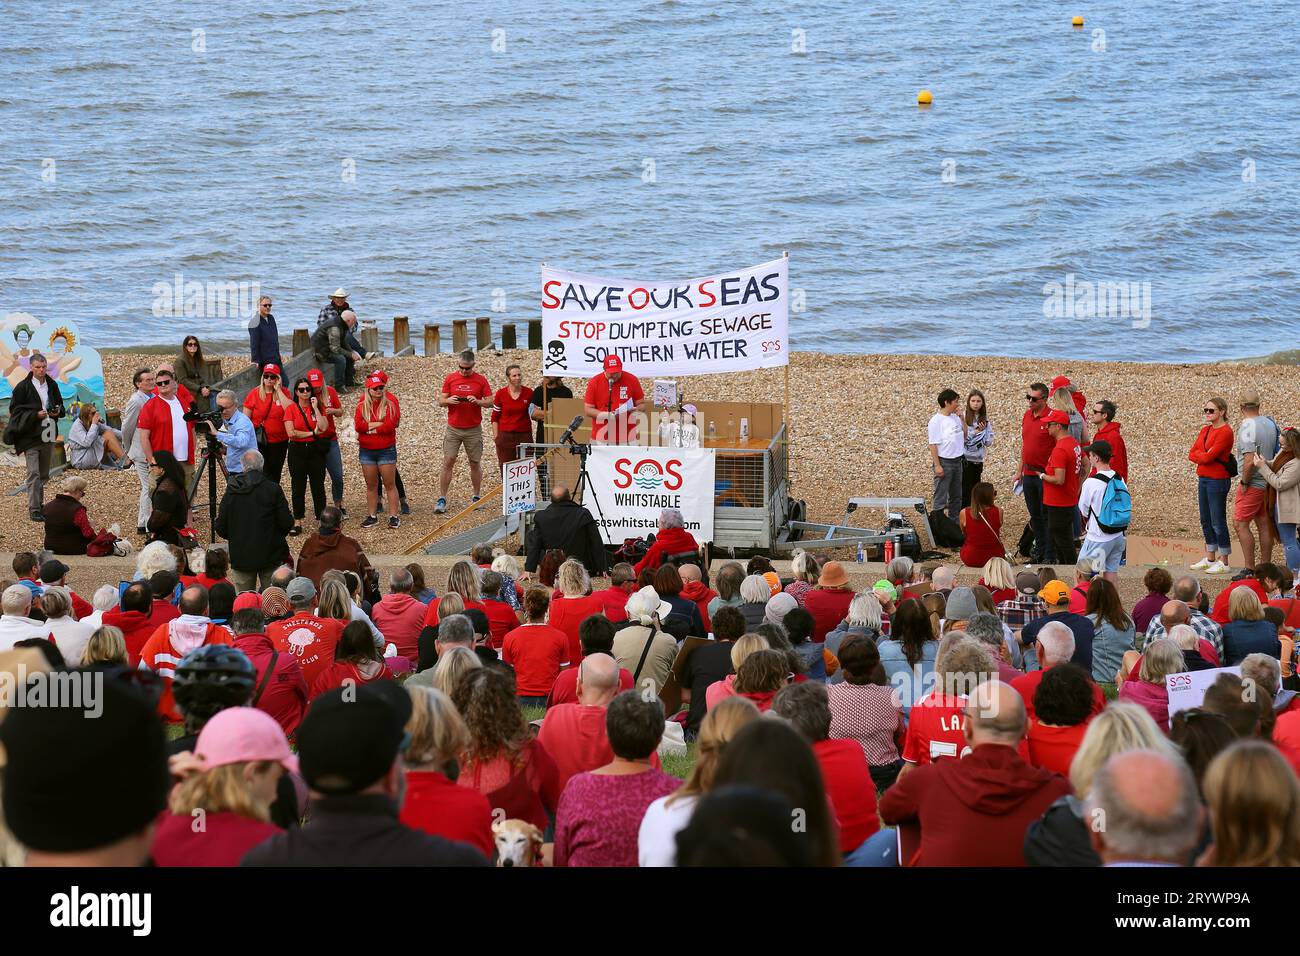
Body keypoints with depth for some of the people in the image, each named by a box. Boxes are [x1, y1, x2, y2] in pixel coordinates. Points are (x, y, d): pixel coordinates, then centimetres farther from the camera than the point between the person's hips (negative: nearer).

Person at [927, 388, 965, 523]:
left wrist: (962, 419, 5)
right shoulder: (936, 420, -13)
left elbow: (964, 435, 19)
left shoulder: (955, 417, 8)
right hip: (944, 462, -8)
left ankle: (954, 523, 26)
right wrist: (937, 466, -19)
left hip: (957, 461, 8)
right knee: (941, 496, -4)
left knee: (956, 496, 15)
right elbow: (933, 444, -15)